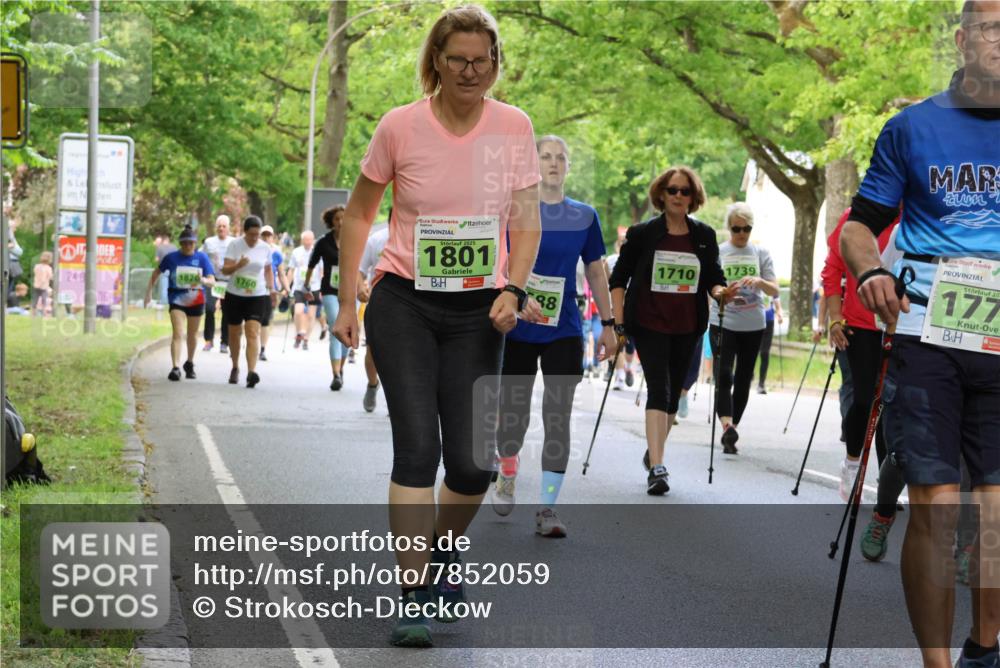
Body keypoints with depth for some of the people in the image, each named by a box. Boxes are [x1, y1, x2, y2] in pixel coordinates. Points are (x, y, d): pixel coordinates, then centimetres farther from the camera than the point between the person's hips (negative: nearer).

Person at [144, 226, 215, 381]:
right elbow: (157, 273, 9)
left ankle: (189, 364, 38)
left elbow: (212, 281, -9)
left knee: (192, 334, 18)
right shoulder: (172, 257, -6)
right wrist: (149, 291, 6)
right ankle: (175, 368, -23)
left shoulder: (202, 258, -6)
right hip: (176, 300, -2)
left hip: (195, 301, 2)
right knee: (177, 334, -17)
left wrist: (203, 280, -31)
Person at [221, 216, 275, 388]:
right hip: (234, 295, 0)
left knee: (253, 333, -16)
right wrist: (238, 265, -30)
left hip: (257, 296, 0)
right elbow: (225, 270, -11)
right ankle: (235, 368, 33)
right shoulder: (235, 245, -6)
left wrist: (271, 286, 4)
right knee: (234, 333, 12)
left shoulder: (265, 248, 1)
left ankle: (252, 371, -27)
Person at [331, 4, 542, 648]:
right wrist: (347, 301, 5)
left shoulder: (514, 127, 0)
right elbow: (359, 213, 8)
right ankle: (413, 598, -7)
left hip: (479, 312, 2)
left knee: (473, 463, -3)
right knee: (417, 447, -13)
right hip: (403, 304, -1)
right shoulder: (400, 126, -4)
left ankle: (441, 551, 29)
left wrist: (513, 290, -16)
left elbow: (526, 220, 1)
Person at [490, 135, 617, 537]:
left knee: (557, 418, -6)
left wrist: (608, 324, 11)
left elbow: (596, 272, 12)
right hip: (517, 330, -1)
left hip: (564, 332, 1)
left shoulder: (584, 216, 5)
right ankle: (507, 474, 37)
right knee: (514, 414, 4)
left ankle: (547, 509, -1)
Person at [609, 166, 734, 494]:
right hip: (649, 325, -4)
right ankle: (656, 467, -24)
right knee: (659, 389, -16)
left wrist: (720, 291, -14)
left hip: (686, 328, 4)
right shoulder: (642, 233, -1)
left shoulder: (704, 236, 7)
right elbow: (618, 278, 2)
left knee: (673, 393, 11)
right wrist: (618, 322, -6)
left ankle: (654, 450, 33)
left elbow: (714, 279, 10)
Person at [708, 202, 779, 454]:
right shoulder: (717, 252, 3)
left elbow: (775, 290, 2)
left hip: (753, 326, 2)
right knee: (724, 376, -18)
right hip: (723, 323, -2)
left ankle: (730, 429, 14)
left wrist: (759, 281, -19)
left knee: (743, 379, 6)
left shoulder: (761, 253, 7)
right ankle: (728, 426, -29)